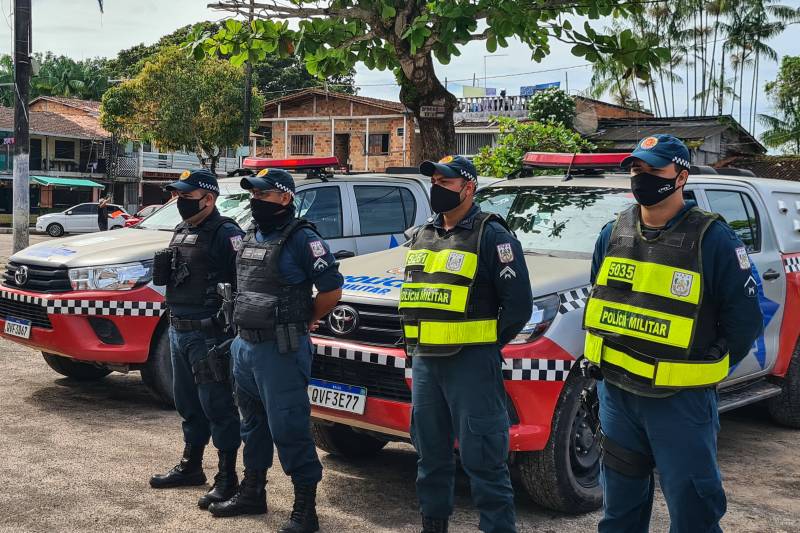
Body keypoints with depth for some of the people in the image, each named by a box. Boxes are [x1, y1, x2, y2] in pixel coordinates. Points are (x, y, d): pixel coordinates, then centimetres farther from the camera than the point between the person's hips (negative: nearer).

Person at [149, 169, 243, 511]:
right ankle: (191, 467, 33)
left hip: (208, 335, -9)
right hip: (178, 330, 9)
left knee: (217, 406, -3)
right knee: (188, 404, 19)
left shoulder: (225, 234, -14)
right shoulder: (182, 232, 15)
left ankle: (227, 480, 5)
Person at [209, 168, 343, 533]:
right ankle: (252, 492, 33)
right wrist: (246, 323, 17)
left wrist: (305, 321, 0)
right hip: (244, 345, 9)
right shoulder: (250, 237, 13)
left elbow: (332, 289, -12)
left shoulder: (301, 239, -12)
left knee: (288, 428, -6)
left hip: (281, 349, -8)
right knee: (253, 423, 19)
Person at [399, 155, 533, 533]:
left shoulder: (491, 235, -8)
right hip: (424, 361, 8)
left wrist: (487, 344, -6)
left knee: (483, 459, -4)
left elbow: (518, 303, -12)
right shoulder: (422, 236, 15)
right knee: (431, 454, 17)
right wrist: (414, 344, 13)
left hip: (471, 364, -7)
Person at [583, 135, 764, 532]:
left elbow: (743, 320, -6)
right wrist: (611, 362, 10)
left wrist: (704, 370, -6)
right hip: (615, 394, 5)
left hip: (681, 401, -5)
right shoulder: (613, 234, 6)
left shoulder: (712, 238, -10)